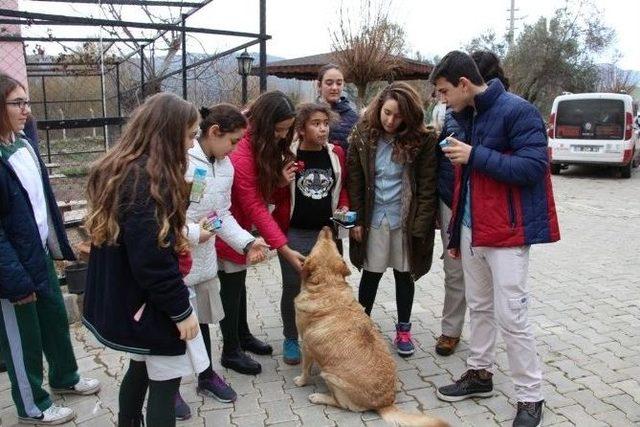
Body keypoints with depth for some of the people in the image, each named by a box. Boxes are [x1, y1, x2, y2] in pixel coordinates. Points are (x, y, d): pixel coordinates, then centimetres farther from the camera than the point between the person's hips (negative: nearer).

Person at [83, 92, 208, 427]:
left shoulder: (120, 170, 6)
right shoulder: (147, 179, -24)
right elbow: (151, 257, -27)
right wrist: (181, 309, -18)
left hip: (121, 298, 10)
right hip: (147, 303, -10)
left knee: (141, 369, 25)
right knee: (165, 382, 5)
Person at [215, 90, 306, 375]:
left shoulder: (264, 146, -2)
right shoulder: (241, 151, -29)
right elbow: (255, 206, -28)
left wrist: (280, 180, -19)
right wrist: (284, 249, -27)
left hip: (240, 225, 8)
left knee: (239, 282, 20)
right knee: (231, 286, 4)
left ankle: (243, 336, 38)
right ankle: (231, 352, 20)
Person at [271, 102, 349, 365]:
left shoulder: (336, 154, 1)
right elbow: (275, 196, -1)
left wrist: (344, 207, -3)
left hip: (327, 232, 3)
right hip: (293, 234, -2)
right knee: (292, 289, 9)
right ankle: (290, 340, 27)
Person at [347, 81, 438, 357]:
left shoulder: (422, 140, -10)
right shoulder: (362, 136, -4)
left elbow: (427, 187, -9)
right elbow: (355, 182, -2)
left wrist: (420, 225, -13)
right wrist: (357, 220, -5)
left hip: (406, 220, -1)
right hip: (373, 219, 1)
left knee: (404, 274, 12)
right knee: (371, 273, 11)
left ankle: (403, 330, 28)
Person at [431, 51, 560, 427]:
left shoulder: (518, 111, -13)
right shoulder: (467, 117, 11)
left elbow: (533, 168, -22)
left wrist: (475, 156, -21)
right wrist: (456, 232, 17)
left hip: (507, 232, -7)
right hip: (471, 230, 8)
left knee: (511, 315, -3)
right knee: (479, 307, 16)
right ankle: (480, 373, 32)